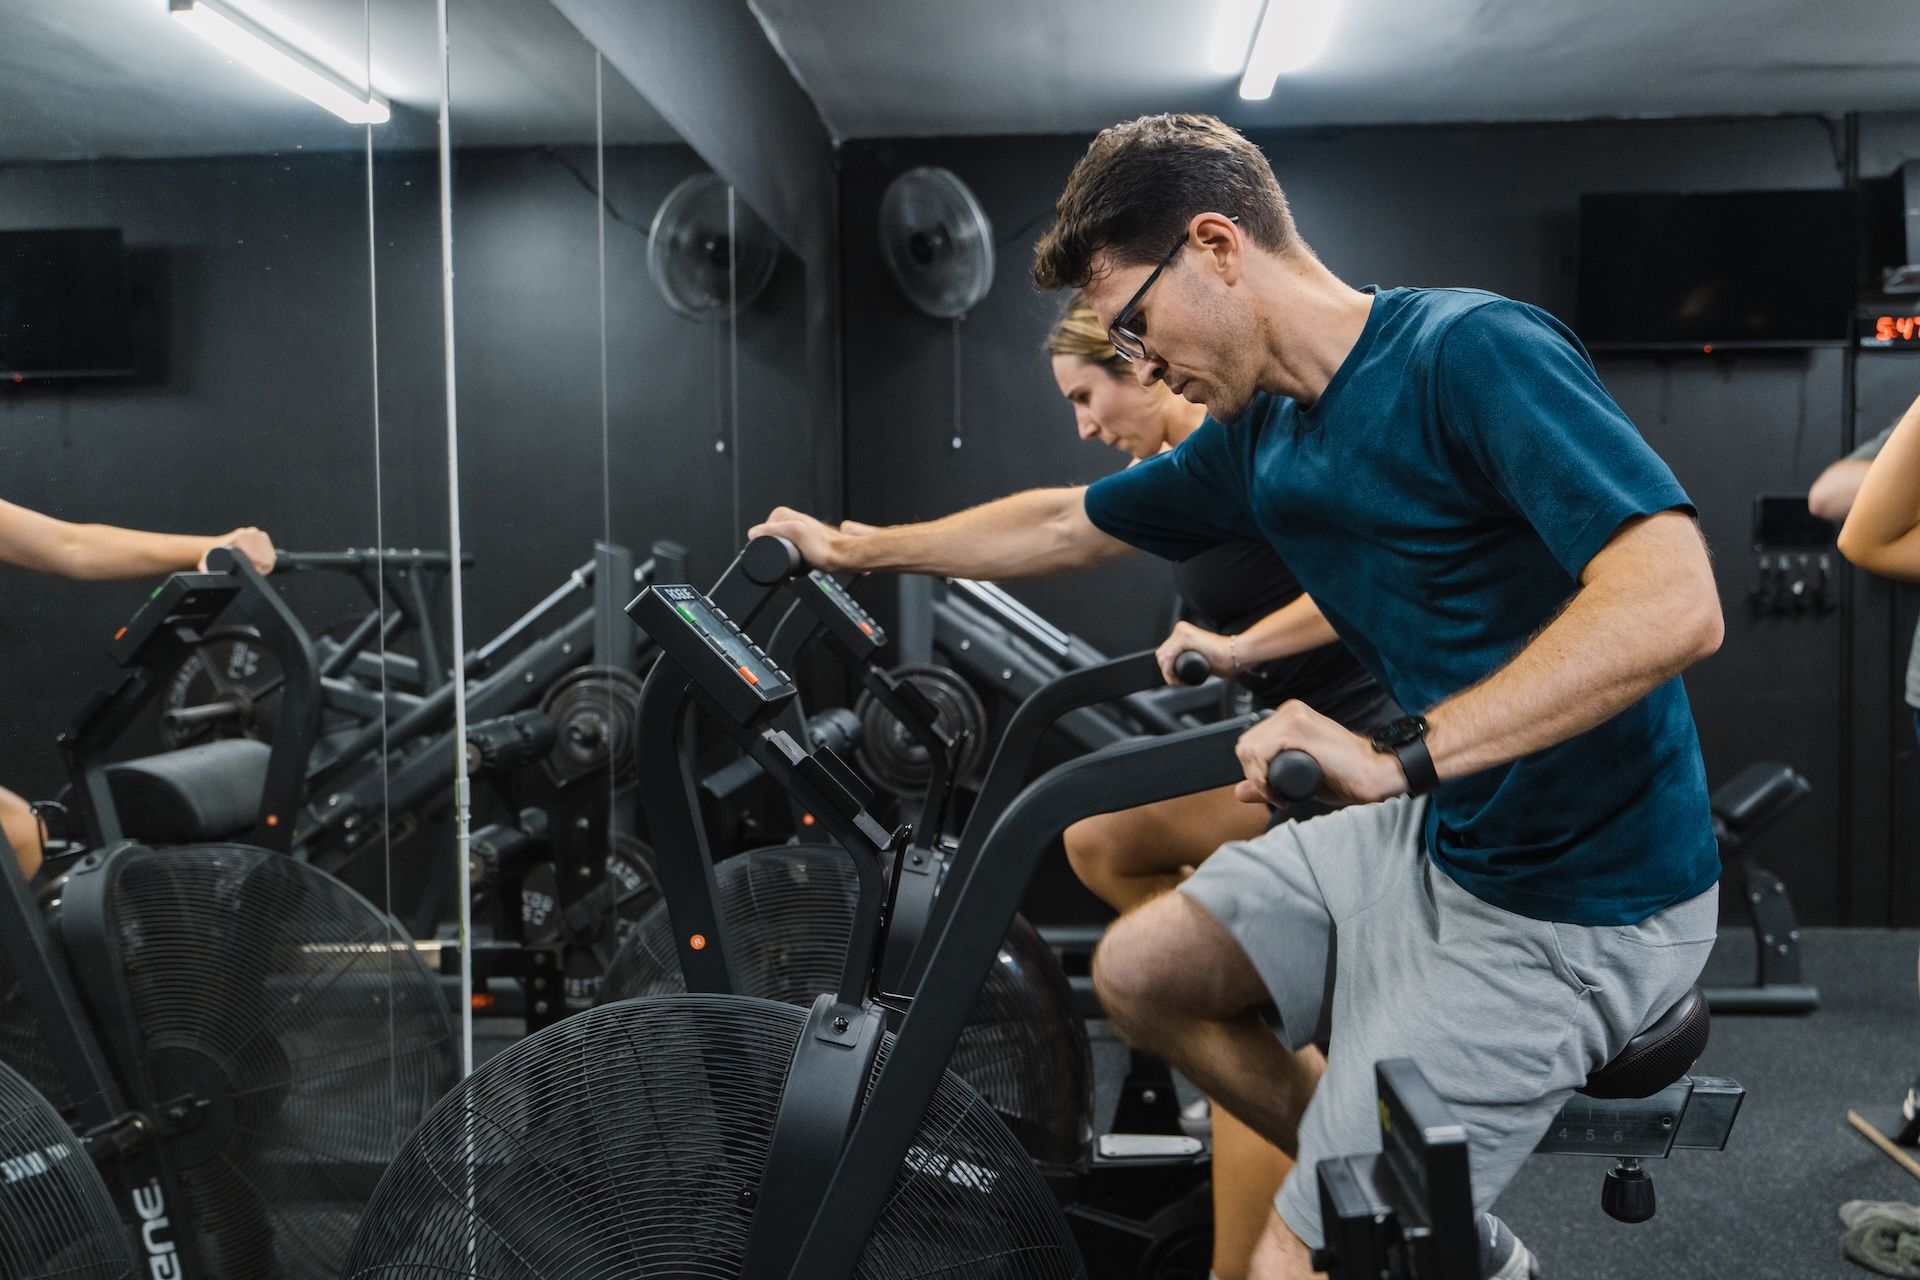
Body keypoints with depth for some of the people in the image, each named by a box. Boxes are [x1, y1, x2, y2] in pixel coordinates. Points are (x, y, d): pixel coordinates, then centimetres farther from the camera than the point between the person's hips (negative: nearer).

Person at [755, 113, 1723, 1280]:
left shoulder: (1471, 352, -21)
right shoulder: (1259, 435, 5)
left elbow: (1677, 602, -32)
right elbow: (1065, 526, 19)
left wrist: (1400, 754, -39)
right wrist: (852, 548, 27)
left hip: (1573, 902, -8)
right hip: (1437, 834, 9)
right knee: (1140, 971, 13)